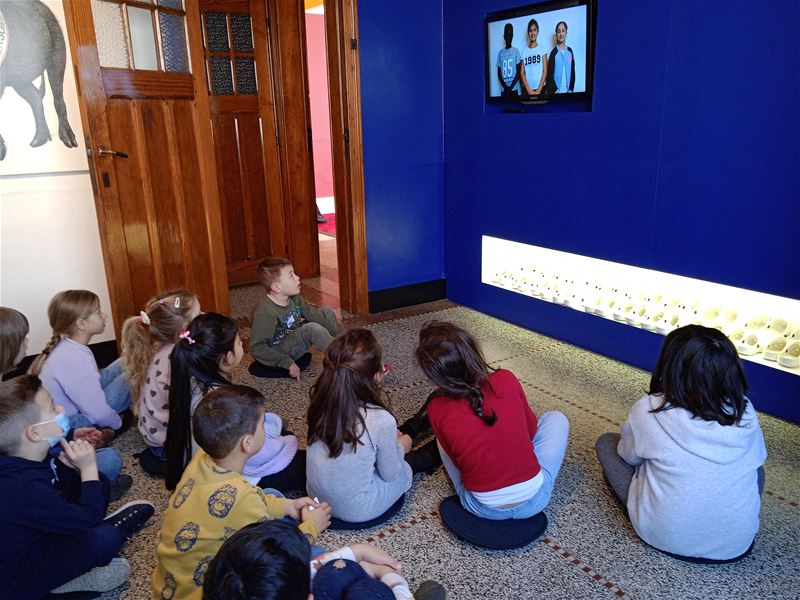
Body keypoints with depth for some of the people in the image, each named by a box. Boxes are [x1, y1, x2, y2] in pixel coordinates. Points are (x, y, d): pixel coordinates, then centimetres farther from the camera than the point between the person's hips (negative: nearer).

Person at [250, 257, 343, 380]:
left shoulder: (294, 298, -7)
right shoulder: (265, 313, -30)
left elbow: (313, 314, 0)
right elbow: (257, 348, -28)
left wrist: (340, 333, -5)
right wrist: (287, 363, -27)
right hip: (278, 352, -9)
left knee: (326, 311, 4)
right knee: (313, 328, -31)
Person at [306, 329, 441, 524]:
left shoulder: (320, 401, -15)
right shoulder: (381, 420, -29)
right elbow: (389, 474, -10)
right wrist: (400, 447, 8)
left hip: (316, 498, 4)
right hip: (357, 511, -4)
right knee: (407, 465, 24)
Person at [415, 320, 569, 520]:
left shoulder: (437, 410, -16)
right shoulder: (506, 380, -15)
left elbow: (457, 459, -1)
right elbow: (531, 429, 2)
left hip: (482, 509, 1)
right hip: (533, 501, 0)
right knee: (555, 418, 21)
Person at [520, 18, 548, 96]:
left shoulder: (542, 49, 4)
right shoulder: (524, 50, 6)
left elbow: (545, 71, 0)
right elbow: (522, 73, 2)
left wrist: (539, 89, -11)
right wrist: (529, 89, -9)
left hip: (540, 88, 0)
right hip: (527, 89, 1)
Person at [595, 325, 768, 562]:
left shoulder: (649, 410, -17)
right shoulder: (745, 411, -10)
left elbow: (630, 456, 1)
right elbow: (756, 459, 9)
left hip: (664, 536, -3)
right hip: (735, 544, 3)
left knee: (607, 442, 12)